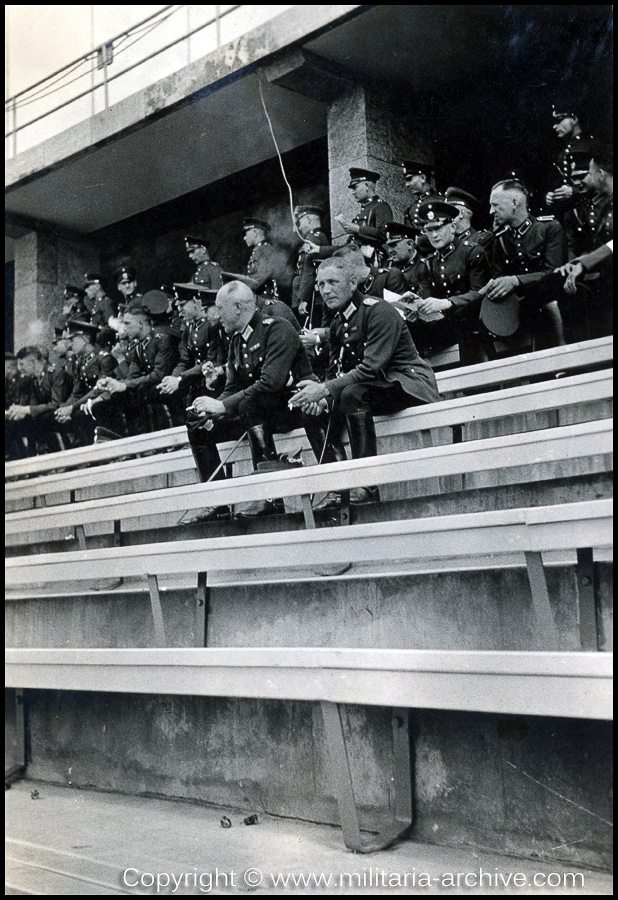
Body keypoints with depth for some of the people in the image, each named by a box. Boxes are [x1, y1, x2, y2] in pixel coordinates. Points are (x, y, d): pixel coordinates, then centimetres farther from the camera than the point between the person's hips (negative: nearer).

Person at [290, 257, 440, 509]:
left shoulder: (378, 311, -18)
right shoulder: (338, 323, 9)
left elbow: (372, 367, -29)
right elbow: (335, 371, 8)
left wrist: (324, 390, -31)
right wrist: (320, 396, -15)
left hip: (409, 384, -9)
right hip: (369, 387, 9)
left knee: (352, 393, -33)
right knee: (318, 408, -2)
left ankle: (368, 485, -29)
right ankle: (335, 488, -3)